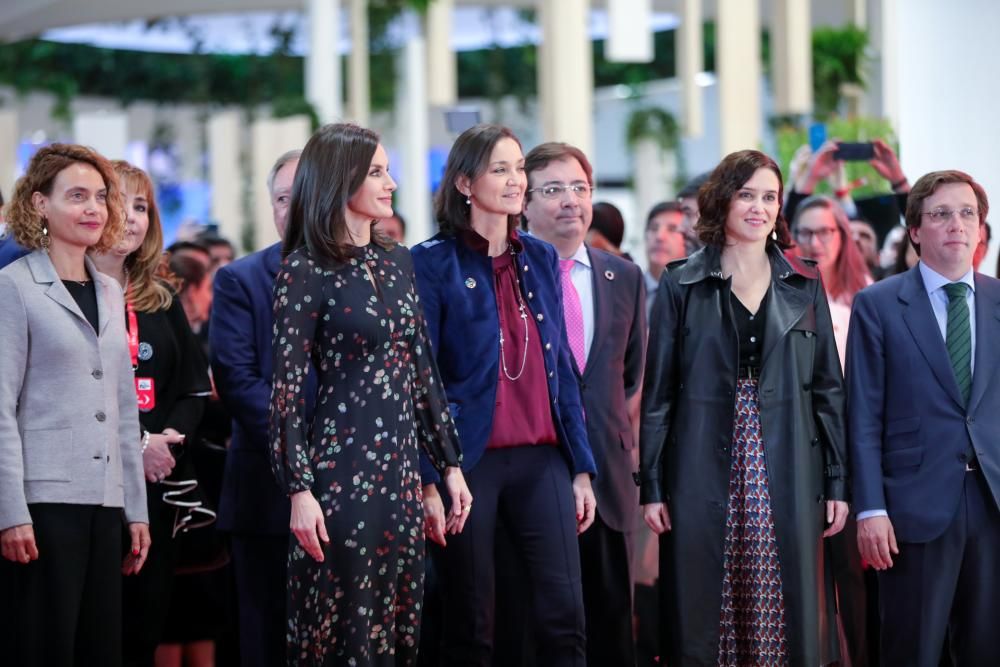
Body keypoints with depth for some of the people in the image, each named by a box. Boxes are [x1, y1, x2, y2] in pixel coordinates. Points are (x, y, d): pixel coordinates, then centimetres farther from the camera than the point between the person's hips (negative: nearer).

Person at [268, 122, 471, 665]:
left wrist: (449, 464, 13)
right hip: (342, 472, -7)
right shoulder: (306, 271, -8)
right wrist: (300, 491, -16)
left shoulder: (397, 262, 11)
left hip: (402, 471, 7)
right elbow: (286, 389, -11)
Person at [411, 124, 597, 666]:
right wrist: (428, 481, -12)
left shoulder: (541, 259, 12)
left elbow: (562, 369, 13)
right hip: (469, 459, -4)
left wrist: (582, 468, 9)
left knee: (565, 618, -5)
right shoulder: (434, 263, -3)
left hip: (541, 460, 4)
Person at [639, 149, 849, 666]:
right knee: (700, 620, 1)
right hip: (705, 475, -1)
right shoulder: (682, 285, 3)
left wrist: (837, 482, 3)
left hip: (786, 478, 2)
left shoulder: (804, 285, 9)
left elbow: (828, 388, 9)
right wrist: (651, 487, -3)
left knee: (791, 618, 1)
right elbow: (658, 391, 3)